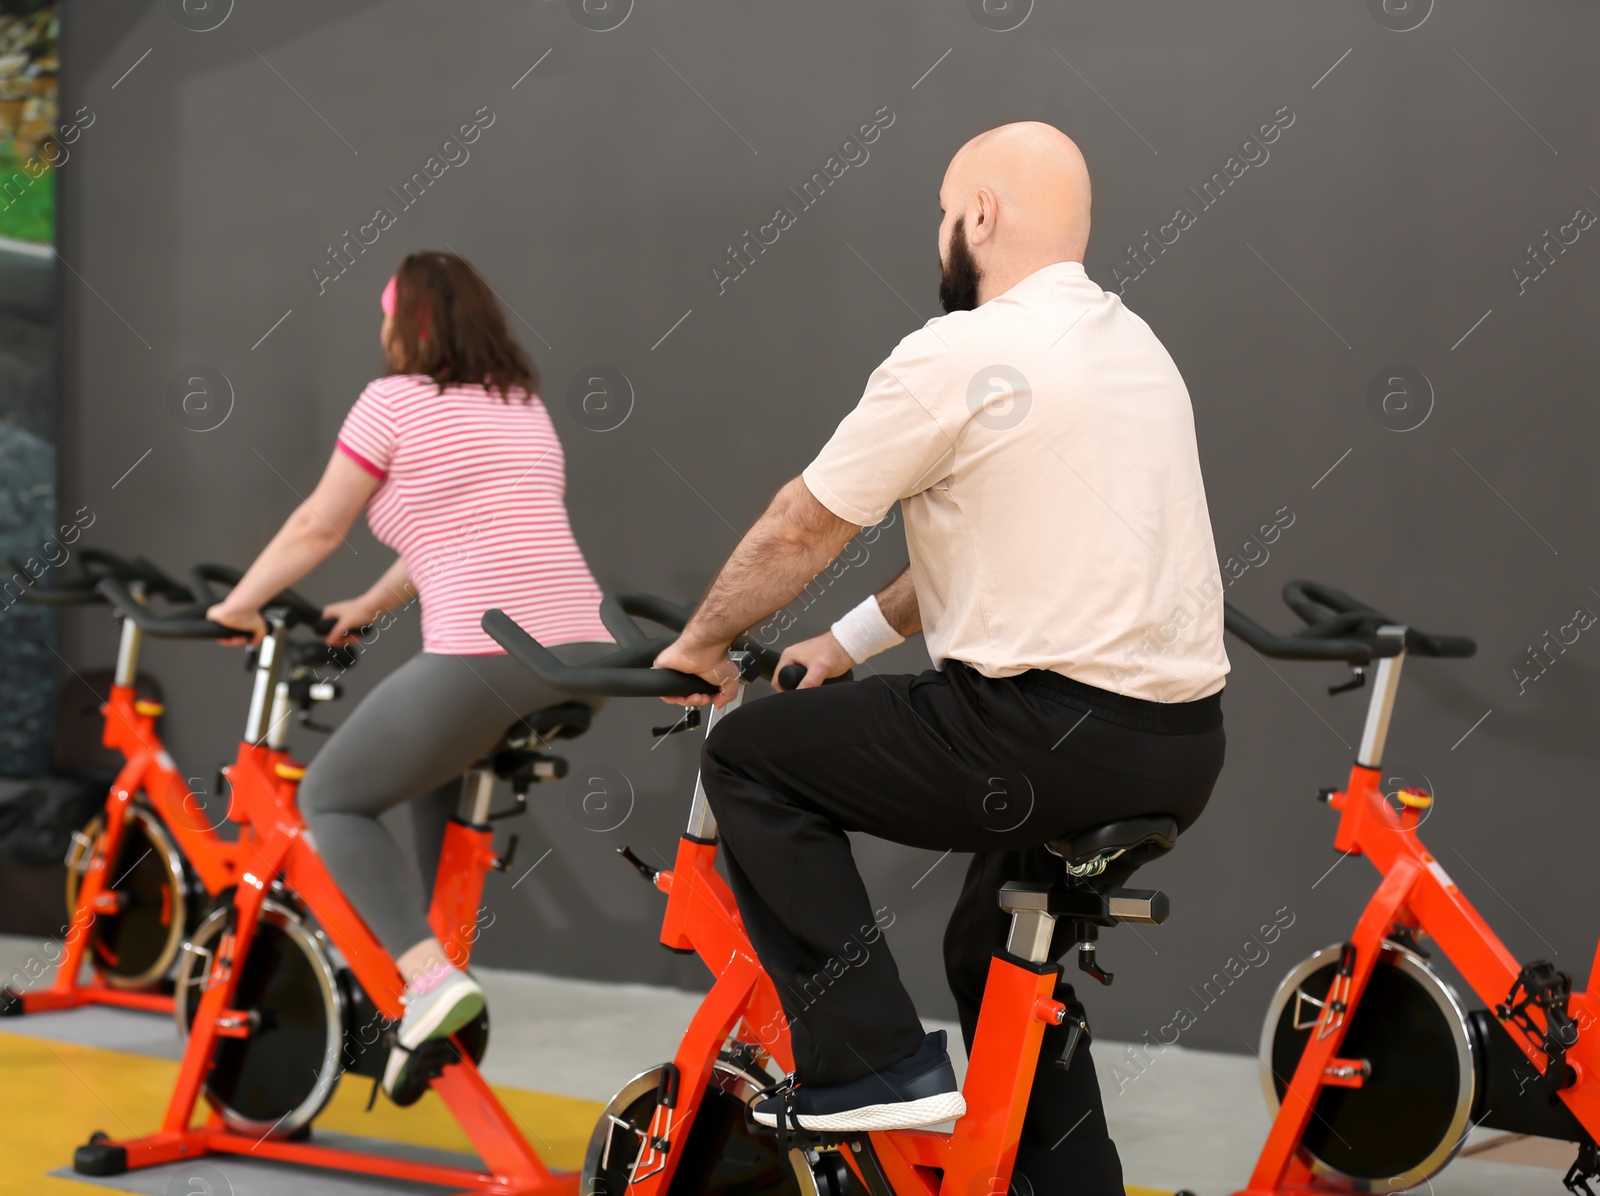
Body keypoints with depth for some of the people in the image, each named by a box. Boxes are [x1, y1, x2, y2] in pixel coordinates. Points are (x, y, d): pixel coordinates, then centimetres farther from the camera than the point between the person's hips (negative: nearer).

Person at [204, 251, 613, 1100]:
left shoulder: (395, 402, 4)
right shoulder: (526, 408, 24)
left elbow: (318, 528, 10)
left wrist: (236, 606, 24)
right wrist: (367, 607, 39)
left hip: (484, 657, -7)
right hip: (582, 660, 8)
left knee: (332, 801, 9)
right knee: (437, 781, 33)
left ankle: (431, 977, -9)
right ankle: (442, 946, 25)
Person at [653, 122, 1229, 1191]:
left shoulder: (959, 357, -11)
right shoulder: (1135, 345, 16)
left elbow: (801, 530, -2)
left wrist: (696, 646, 14)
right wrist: (847, 642, 23)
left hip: (1056, 740, -9)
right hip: (1185, 748, 9)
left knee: (752, 758, 3)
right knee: (998, 956, 28)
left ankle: (873, 1061, 0)